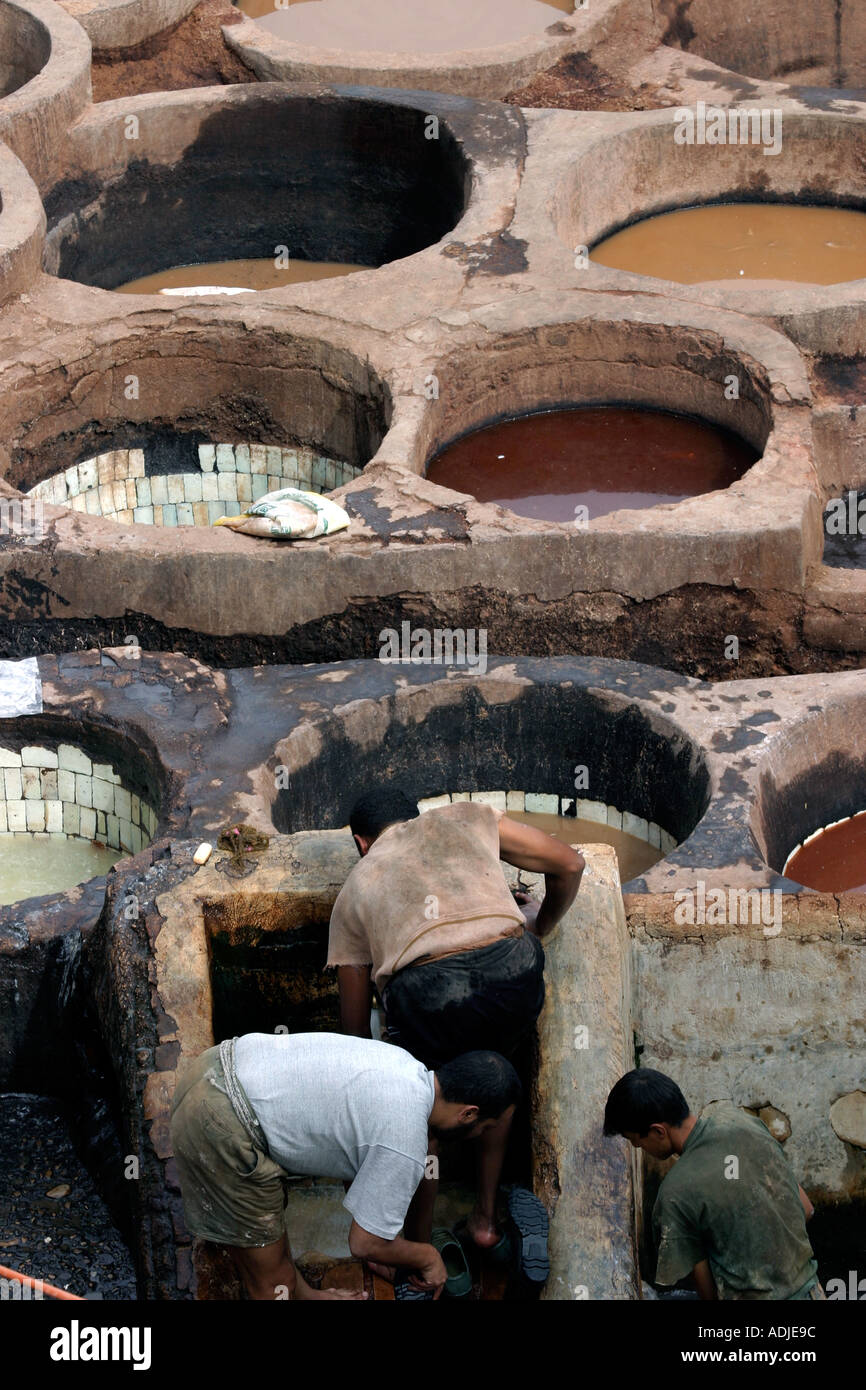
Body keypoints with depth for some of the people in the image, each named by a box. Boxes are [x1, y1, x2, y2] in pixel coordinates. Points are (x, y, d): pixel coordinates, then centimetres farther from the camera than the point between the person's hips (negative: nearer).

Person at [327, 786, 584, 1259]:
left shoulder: (354, 890, 30)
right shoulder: (465, 818, 31)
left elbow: (355, 1022, 33)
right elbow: (569, 864, 28)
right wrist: (542, 925, 47)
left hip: (428, 989, -1)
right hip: (513, 971, 2)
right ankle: (486, 1217, 40)